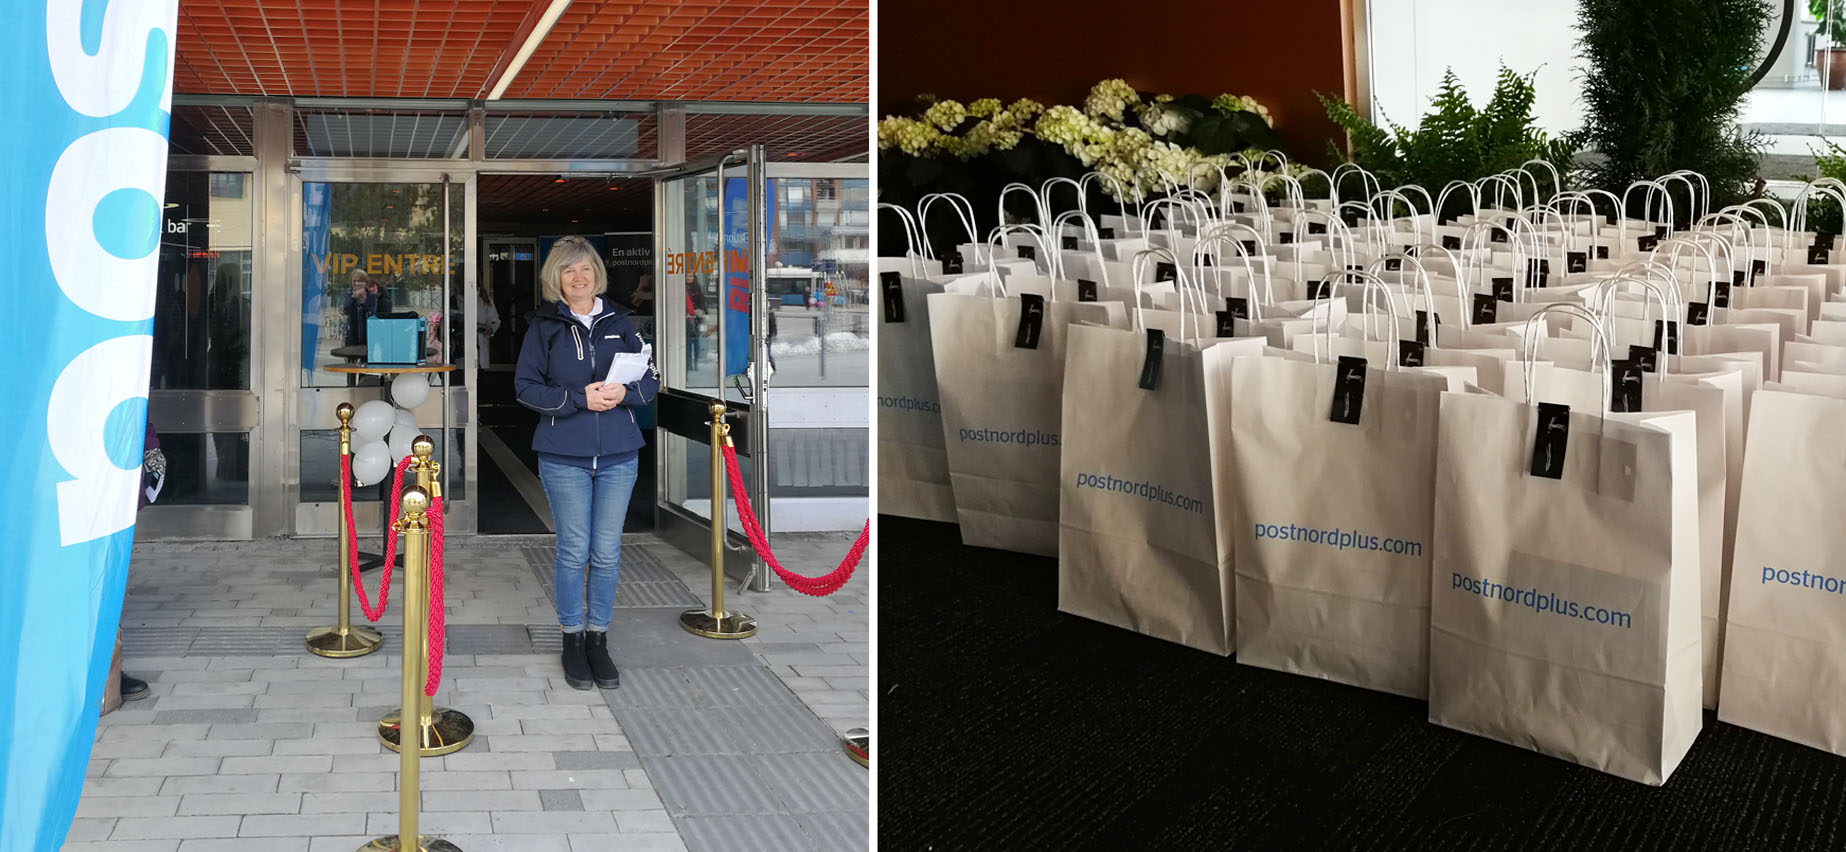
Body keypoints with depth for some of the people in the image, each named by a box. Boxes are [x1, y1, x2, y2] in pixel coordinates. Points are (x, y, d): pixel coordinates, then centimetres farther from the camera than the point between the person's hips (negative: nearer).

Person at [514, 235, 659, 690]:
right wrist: (580, 398, -16)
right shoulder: (543, 325, 1)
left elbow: (651, 380, 8)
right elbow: (526, 386, -4)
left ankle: (598, 639, 18)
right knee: (573, 551, 1)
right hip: (564, 456, -2)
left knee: (607, 553, 5)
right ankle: (572, 639, 16)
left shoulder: (620, 321, 8)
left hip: (619, 455, 2)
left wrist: (624, 393, -14)